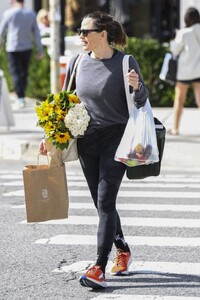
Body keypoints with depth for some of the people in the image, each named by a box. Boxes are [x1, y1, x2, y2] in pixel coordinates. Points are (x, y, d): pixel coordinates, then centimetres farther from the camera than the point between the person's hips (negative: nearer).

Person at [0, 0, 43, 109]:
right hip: (27, 47, 3)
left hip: (13, 48, -3)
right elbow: (36, 34, 4)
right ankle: (21, 96, 19)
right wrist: (40, 50, 9)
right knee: (24, 72, 14)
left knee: (15, 72, -2)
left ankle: (20, 98, -13)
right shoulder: (31, 14, 2)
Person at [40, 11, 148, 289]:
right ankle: (123, 250, 33)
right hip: (86, 140, 5)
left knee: (105, 201, -11)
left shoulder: (125, 63, -9)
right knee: (102, 203, 11)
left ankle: (99, 267, -12)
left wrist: (137, 87, -26)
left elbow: (139, 103, -4)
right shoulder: (77, 63, 4)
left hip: (116, 138, -5)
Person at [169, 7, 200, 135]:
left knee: (179, 99, 11)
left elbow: (175, 50, -3)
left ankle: (175, 128, 16)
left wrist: (176, 38, 12)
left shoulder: (184, 33, -11)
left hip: (185, 71, -3)